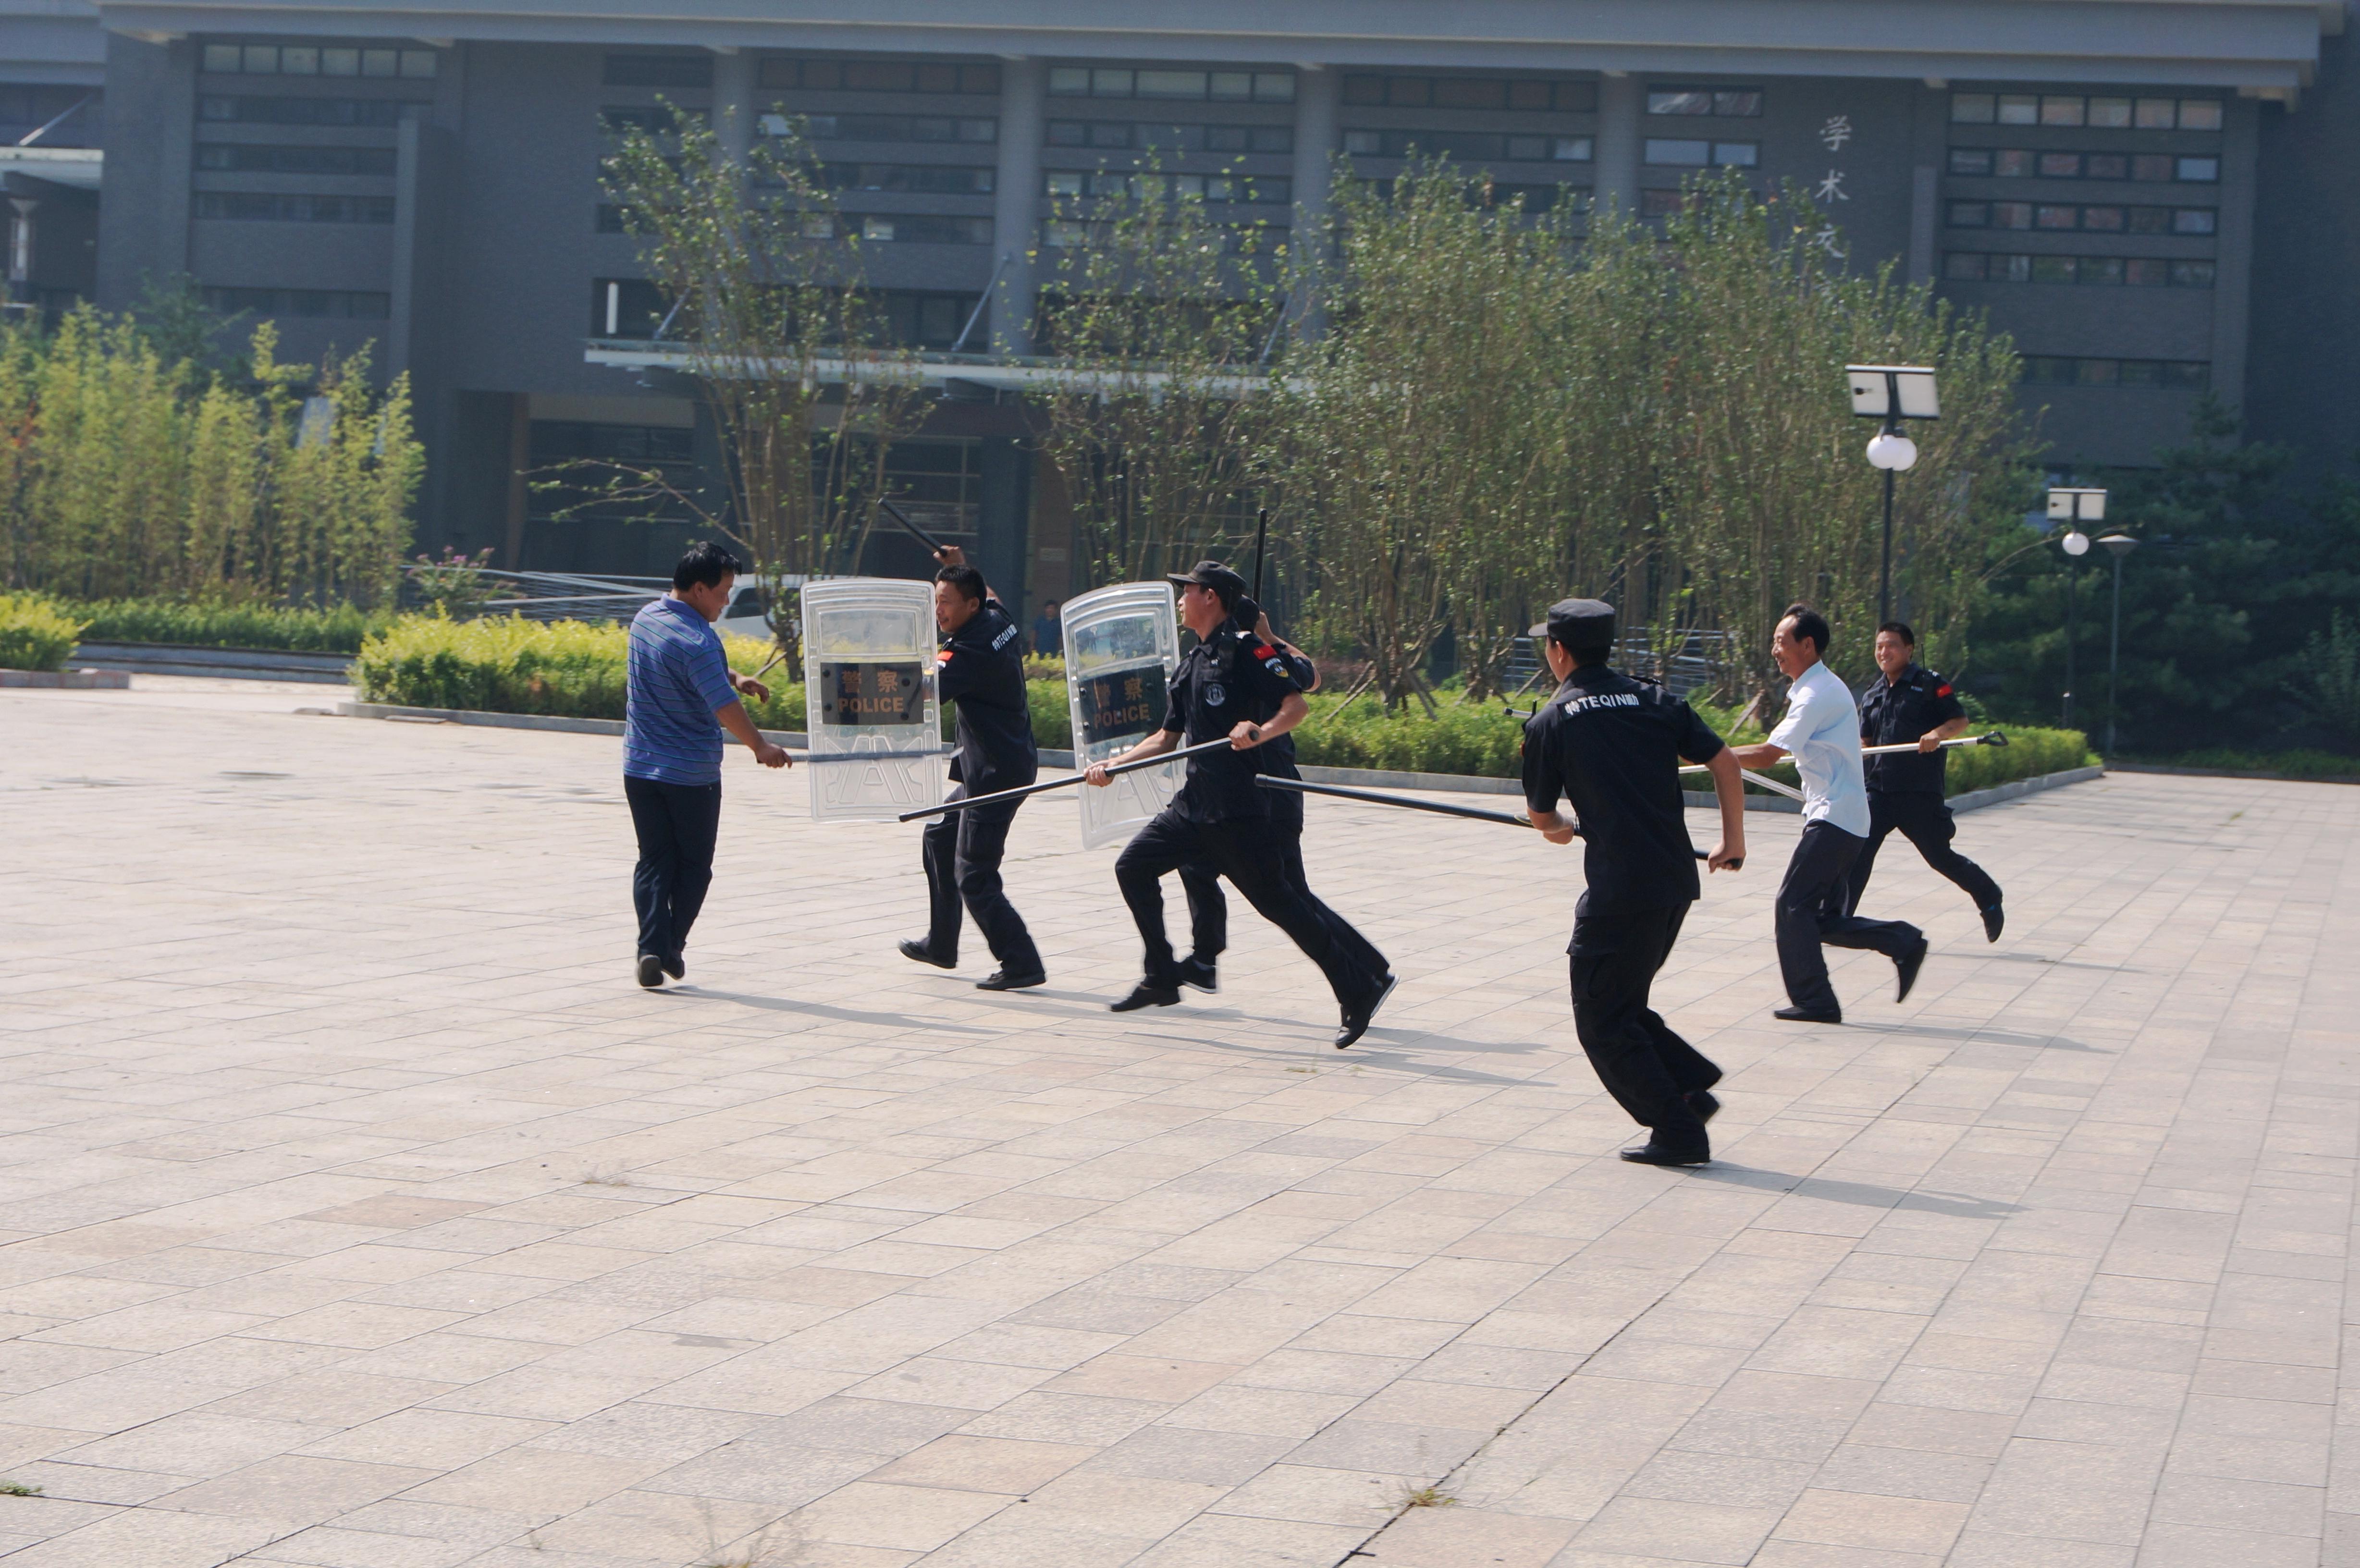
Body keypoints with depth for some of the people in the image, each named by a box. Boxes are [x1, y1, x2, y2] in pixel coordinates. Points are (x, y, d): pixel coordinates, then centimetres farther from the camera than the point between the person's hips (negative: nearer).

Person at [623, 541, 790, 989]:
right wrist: (760, 747, -27)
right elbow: (724, 706, -28)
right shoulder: (697, 641, -21)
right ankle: (672, 948, 8)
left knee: (654, 862, 8)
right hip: (692, 774, -7)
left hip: (641, 768, 7)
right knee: (694, 866, 10)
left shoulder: (646, 618, 7)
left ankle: (652, 948, -7)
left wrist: (735, 676, 12)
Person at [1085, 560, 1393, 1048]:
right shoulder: (1189, 665, 19)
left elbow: (1297, 705, -17)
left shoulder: (1244, 648, -8)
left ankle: (1359, 991, -3)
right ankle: (1162, 979, 15)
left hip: (1237, 807, -9)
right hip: (1194, 803, 9)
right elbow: (1166, 739, 24)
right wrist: (1114, 764, 15)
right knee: (1134, 866, 7)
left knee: (1275, 900, -8)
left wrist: (1260, 732, -34)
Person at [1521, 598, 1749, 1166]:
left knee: (1602, 1019, 6)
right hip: (1677, 881, 6)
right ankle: (1693, 1083, 11)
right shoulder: (1653, 699, 9)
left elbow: (1540, 813, 10)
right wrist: (1734, 839, 16)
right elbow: (1723, 761, 6)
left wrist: (1558, 829, 33)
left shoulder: (1550, 722, -2)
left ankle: (1679, 1130, 3)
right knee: (1623, 1002, 22)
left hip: (1619, 890, -6)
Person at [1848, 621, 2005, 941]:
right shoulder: (1872, 695, 16)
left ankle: (1989, 900, 25)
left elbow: (1961, 721, -3)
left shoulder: (1930, 684, -2)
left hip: (1922, 794, -5)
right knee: (1857, 851, -8)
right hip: (1880, 791, 5)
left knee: (1940, 856, 3)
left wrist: (1938, 734, -22)